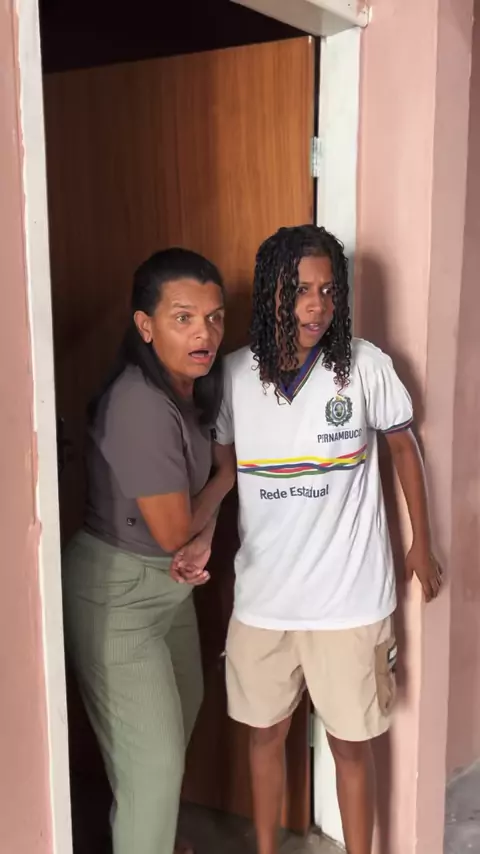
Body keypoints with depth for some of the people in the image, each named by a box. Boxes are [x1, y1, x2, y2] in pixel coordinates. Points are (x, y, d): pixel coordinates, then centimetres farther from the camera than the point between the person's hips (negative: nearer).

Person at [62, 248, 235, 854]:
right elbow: (172, 531, -23)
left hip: (167, 581, 9)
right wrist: (228, 477, -9)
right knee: (152, 753, 3)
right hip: (116, 593, -9)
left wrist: (204, 536, -5)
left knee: (181, 711, 26)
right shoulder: (140, 406, -31)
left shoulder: (194, 385, -4)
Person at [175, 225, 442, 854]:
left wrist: (422, 544, 10)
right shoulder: (235, 373, -6)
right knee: (265, 731, 20)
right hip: (263, 595, 3)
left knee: (351, 743, 13)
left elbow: (403, 446, 3)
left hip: (349, 597, -2)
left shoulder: (364, 366, -12)